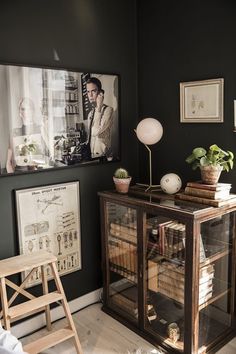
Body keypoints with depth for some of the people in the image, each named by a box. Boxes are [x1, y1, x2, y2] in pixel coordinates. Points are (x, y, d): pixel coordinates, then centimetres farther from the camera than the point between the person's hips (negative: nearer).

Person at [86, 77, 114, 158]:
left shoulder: (108, 110, -12)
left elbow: (97, 131, -24)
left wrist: (99, 107, -19)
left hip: (102, 154, -7)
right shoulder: (90, 113, 11)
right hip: (91, 154, 7)